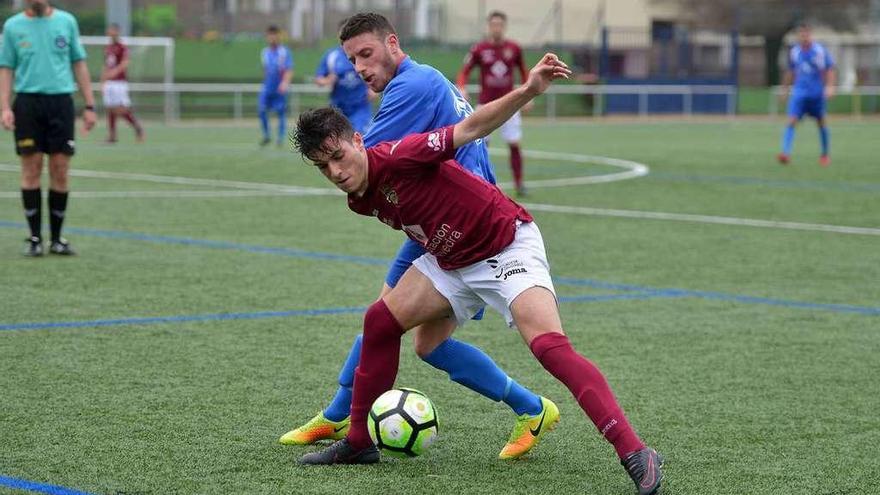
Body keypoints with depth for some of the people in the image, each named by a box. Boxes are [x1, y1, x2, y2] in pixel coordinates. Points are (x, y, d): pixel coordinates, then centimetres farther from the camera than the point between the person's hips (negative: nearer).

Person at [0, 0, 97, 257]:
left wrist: (89, 105, 5)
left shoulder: (67, 22, 7)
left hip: (61, 100, 1)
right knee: (31, 170, -1)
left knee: (60, 171, 0)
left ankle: (57, 238, 10)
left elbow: (79, 64, 10)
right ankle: (35, 237, 7)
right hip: (28, 102, -1)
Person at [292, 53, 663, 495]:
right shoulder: (361, 202, 0)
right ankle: (359, 442, 16)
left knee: (549, 346, -26)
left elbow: (471, 128, -31)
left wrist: (528, 91, -42)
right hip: (451, 262, 9)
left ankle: (634, 454, -31)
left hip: (508, 247, -9)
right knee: (380, 321, 3)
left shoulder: (396, 157, -24)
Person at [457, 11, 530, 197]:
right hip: (486, 104, -1)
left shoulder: (514, 49, 1)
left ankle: (519, 183, 8)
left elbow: (523, 72, 14)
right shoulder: (478, 49, -4)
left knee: (514, 144, -2)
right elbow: (464, 72, -1)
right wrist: (461, 88, -20)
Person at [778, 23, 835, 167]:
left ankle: (825, 155, 26)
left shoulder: (820, 51, -5)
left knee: (821, 123, 10)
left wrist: (830, 86, -15)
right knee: (791, 121, -15)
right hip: (799, 94, 2)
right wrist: (785, 89, 20)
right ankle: (786, 153, -23)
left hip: (817, 94, -2)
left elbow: (830, 70, -3)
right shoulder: (794, 52, 5)